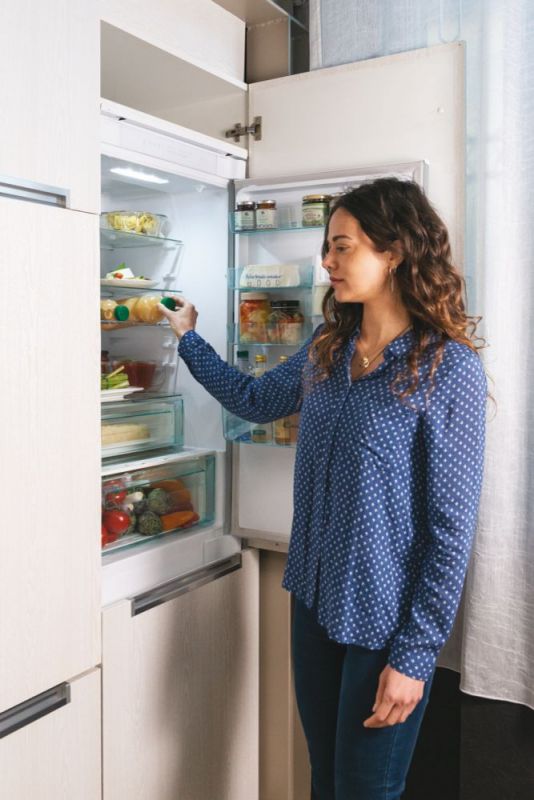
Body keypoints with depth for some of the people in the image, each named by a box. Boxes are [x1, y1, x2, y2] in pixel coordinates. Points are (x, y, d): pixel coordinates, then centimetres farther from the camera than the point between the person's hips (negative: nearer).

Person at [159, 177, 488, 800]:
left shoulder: (448, 368, -17)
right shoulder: (327, 347, 3)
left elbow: (452, 526, -17)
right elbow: (255, 400, 19)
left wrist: (415, 656, -15)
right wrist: (188, 337, 18)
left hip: (387, 620, -6)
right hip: (315, 599, 6)